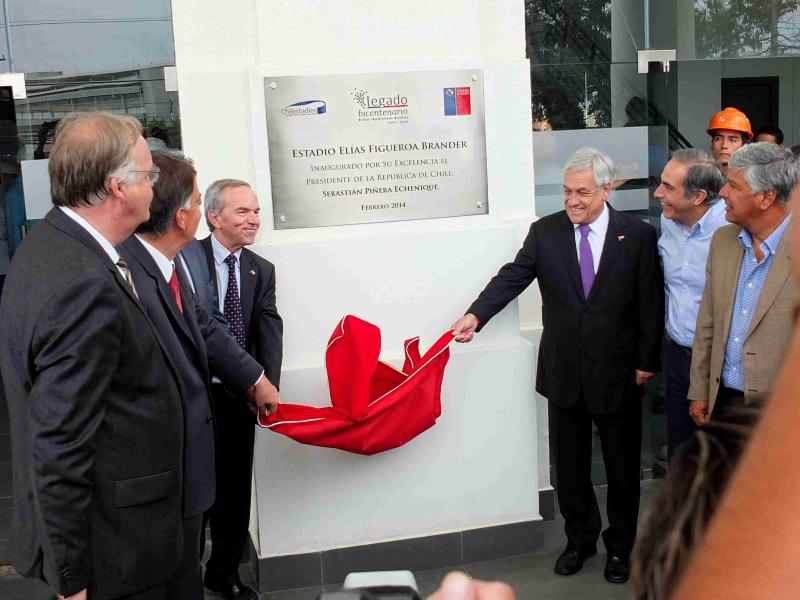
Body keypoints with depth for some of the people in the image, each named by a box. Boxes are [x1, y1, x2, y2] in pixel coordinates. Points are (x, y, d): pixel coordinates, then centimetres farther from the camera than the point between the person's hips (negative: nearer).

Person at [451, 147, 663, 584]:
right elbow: (513, 276, -10)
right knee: (569, 465, 15)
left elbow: (651, 303, -3)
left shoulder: (638, 235, -5)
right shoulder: (545, 232, -1)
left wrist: (646, 363, -4)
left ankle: (620, 546, 34)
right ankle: (580, 539, 36)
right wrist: (476, 315, -26)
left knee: (622, 466, 13)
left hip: (617, 372, -1)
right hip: (564, 372, 2)